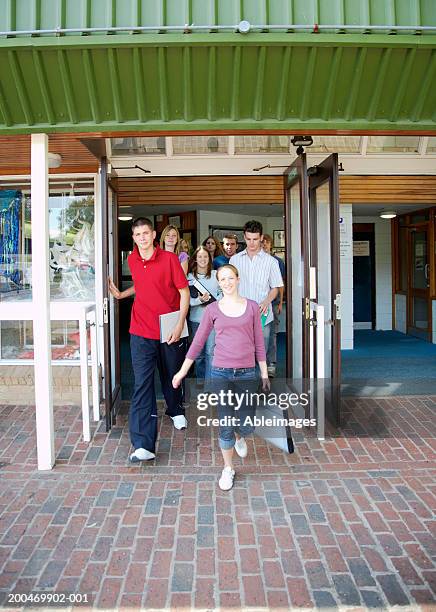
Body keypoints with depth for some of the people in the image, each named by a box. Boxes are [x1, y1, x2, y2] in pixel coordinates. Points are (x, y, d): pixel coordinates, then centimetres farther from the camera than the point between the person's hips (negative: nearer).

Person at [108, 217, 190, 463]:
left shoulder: (170, 259, -9)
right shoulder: (132, 260, 6)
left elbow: (184, 292, -8)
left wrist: (180, 325, -15)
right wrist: (121, 294, 11)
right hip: (142, 332, 2)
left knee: (172, 376, 18)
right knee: (143, 384, -8)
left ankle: (176, 410, 51)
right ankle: (143, 446, -10)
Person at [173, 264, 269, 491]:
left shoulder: (252, 307, 4)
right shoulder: (212, 309, 2)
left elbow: (259, 343, 8)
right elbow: (198, 342, 7)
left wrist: (264, 373, 8)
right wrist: (182, 371, 9)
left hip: (247, 373, 1)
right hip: (221, 373, -1)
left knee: (247, 425, 7)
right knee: (225, 425, 5)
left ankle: (239, 437, 44)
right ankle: (228, 469, 26)